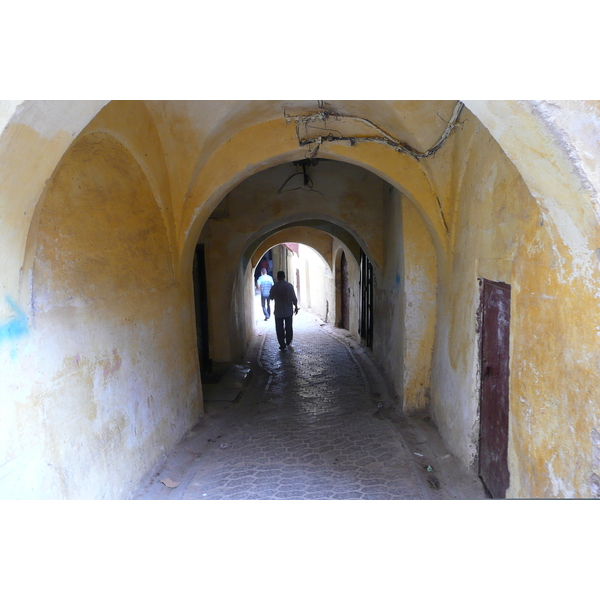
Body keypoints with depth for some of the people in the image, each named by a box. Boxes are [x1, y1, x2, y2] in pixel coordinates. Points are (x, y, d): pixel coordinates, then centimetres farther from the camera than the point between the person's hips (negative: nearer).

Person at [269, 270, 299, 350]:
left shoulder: (274, 287, -9)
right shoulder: (289, 286, -8)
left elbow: (271, 297, 5)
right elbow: (294, 298, -6)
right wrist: (296, 307, 6)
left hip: (278, 312, -2)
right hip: (289, 311, 2)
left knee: (280, 329, 7)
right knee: (289, 327, 17)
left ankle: (282, 345, 6)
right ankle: (288, 342, 29)